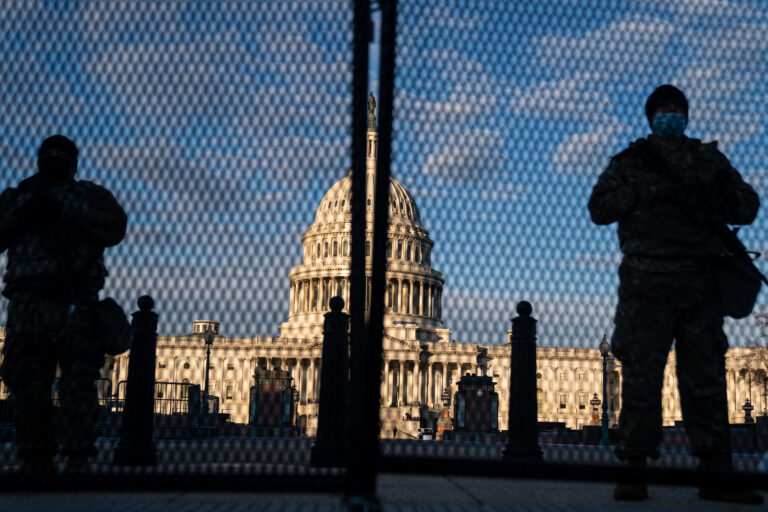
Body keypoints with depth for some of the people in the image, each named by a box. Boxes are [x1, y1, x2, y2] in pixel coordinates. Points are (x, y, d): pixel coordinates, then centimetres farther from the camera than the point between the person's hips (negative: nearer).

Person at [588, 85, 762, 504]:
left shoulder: (709, 159, 21)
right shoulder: (632, 162, 14)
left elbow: (747, 208, 16)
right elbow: (599, 208, 3)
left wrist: (712, 198, -4)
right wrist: (647, 191, -8)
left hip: (702, 281, 3)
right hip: (647, 278, -2)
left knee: (707, 375, 0)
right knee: (641, 374, -6)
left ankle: (716, 472, 2)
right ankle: (634, 469, -4)